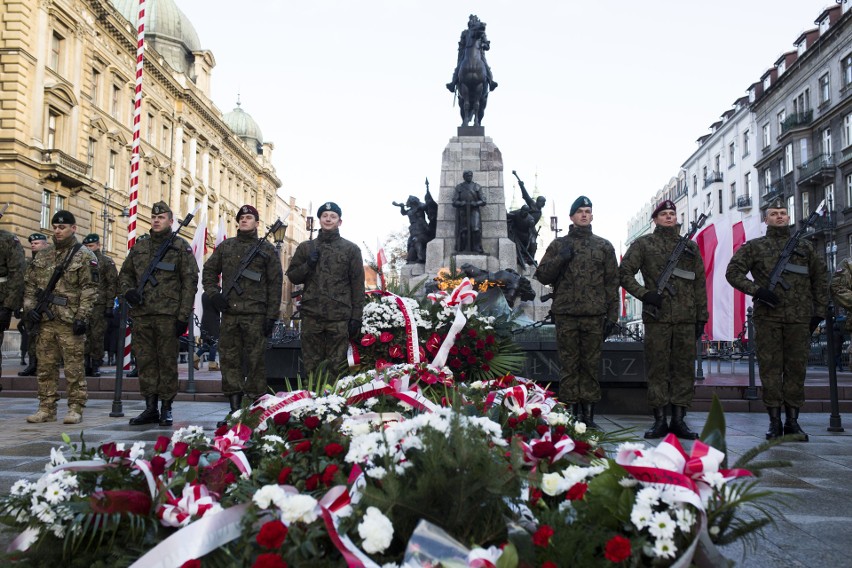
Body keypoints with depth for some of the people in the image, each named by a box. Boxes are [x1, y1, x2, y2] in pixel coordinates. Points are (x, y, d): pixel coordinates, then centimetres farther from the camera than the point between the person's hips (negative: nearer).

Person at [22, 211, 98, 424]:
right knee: (45, 367, 9)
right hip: (45, 321, 6)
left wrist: (82, 317, -16)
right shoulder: (42, 257, 16)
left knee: (74, 368, -3)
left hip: (70, 322, -6)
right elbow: (29, 284, 19)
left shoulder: (85, 257, -2)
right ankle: (46, 408, 16)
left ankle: (75, 409, 4)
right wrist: (29, 307, 4)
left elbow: (89, 290, -9)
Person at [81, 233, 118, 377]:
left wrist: (109, 306, -10)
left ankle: (96, 365, 4)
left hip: (99, 306, -4)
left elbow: (113, 284, -3)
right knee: (84, 336, 4)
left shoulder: (107, 262, 2)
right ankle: (86, 365, 9)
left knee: (97, 336, -3)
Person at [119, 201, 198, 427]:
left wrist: (183, 316, -10)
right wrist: (128, 290, 1)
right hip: (141, 315, 5)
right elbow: (124, 274, 25)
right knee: (145, 362, 7)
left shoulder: (181, 247, 2)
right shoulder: (139, 246, 16)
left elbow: (190, 282, -3)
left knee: (167, 362, 0)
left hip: (168, 315, -5)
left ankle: (166, 409, 8)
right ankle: (150, 408, 15)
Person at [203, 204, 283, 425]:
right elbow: (208, 272, 21)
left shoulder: (267, 249, 6)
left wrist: (272, 316, -5)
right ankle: (234, 409, 11)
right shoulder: (225, 247, 16)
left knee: (255, 360, -3)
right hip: (229, 312, 4)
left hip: (255, 314, -4)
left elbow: (275, 283, 2)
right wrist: (214, 294, 2)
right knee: (229, 358, 4)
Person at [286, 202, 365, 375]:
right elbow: (292, 276, 14)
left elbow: (358, 285, 4)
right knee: (311, 367, 4)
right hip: (311, 316, 2)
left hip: (339, 317, -2)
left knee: (336, 367, 0)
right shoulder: (305, 247, 13)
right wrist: (308, 265, -5)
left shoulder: (351, 249, 8)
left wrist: (356, 316, -3)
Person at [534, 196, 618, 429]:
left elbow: (612, 283, 10)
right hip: (566, 315, 0)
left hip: (594, 316, 0)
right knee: (569, 365, 0)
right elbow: (542, 275, 8)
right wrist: (560, 259, -7)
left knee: (591, 365, 2)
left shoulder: (604, 246, 14)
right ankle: (571, 412, 4)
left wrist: (612, 315, 3)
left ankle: (588, 413, 7)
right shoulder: (558, 245, 13)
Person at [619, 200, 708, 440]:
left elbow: (700, 284, 15)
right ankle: (659, 420, 5)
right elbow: (624, 272, 3)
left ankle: (679, 419, 11)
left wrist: (702, 316, 10)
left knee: (684, 368, 4)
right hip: (657, 317, -3)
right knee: (657, 368, -1)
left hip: (686, 318, 3)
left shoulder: (690, 247, 16)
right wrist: (644, 294, -9)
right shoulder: (643, 244, 8)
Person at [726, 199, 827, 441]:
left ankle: (792, 421, 11)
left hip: (799, 319, 2)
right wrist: (756, 290, -10)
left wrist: (819, 311, 10)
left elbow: (820, 279, 19)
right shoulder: (754, 247, 9)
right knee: (770, 368, -2)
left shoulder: (805, 247, 16)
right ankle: (774, 421, 5)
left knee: (796, 368, 3)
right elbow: (733, 272, 3)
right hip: (767, 318, -2)